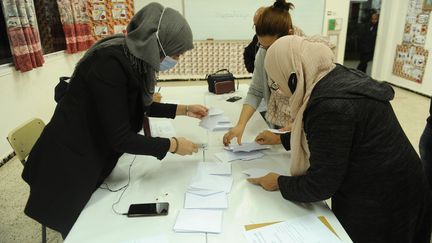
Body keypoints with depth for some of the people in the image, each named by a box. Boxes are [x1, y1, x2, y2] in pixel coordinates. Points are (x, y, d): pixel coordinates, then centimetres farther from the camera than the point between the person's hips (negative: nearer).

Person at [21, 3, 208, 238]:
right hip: (68, 167, -8)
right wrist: (172, 145, -18)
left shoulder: (135, 59, -3)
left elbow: (141, 106, 13)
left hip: (94, 160, 8)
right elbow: (120, 138, -29)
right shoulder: (111, 63, -30)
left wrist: (183, 110, 8)